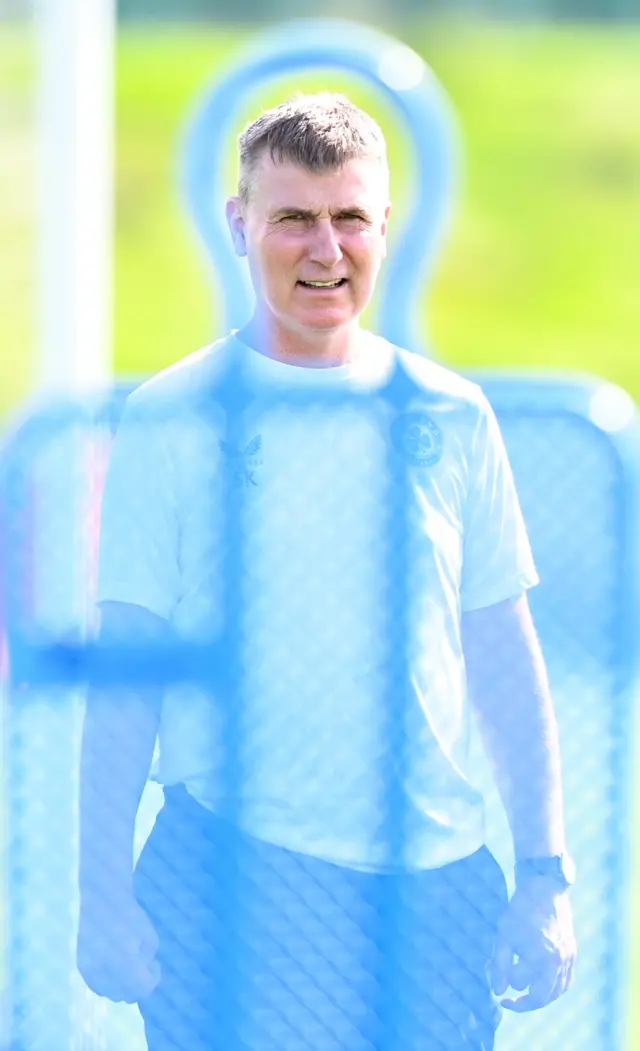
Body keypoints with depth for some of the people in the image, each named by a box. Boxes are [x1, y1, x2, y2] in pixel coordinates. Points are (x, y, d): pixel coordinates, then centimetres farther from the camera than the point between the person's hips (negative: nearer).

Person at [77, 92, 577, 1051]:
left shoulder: (450, 418, 7)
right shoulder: (173, 420, -1)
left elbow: (505, 657, 10)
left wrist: (547, 875, 5)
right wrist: (103, 890, -6)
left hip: (436, 887, 3)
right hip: (231, 879, -3)